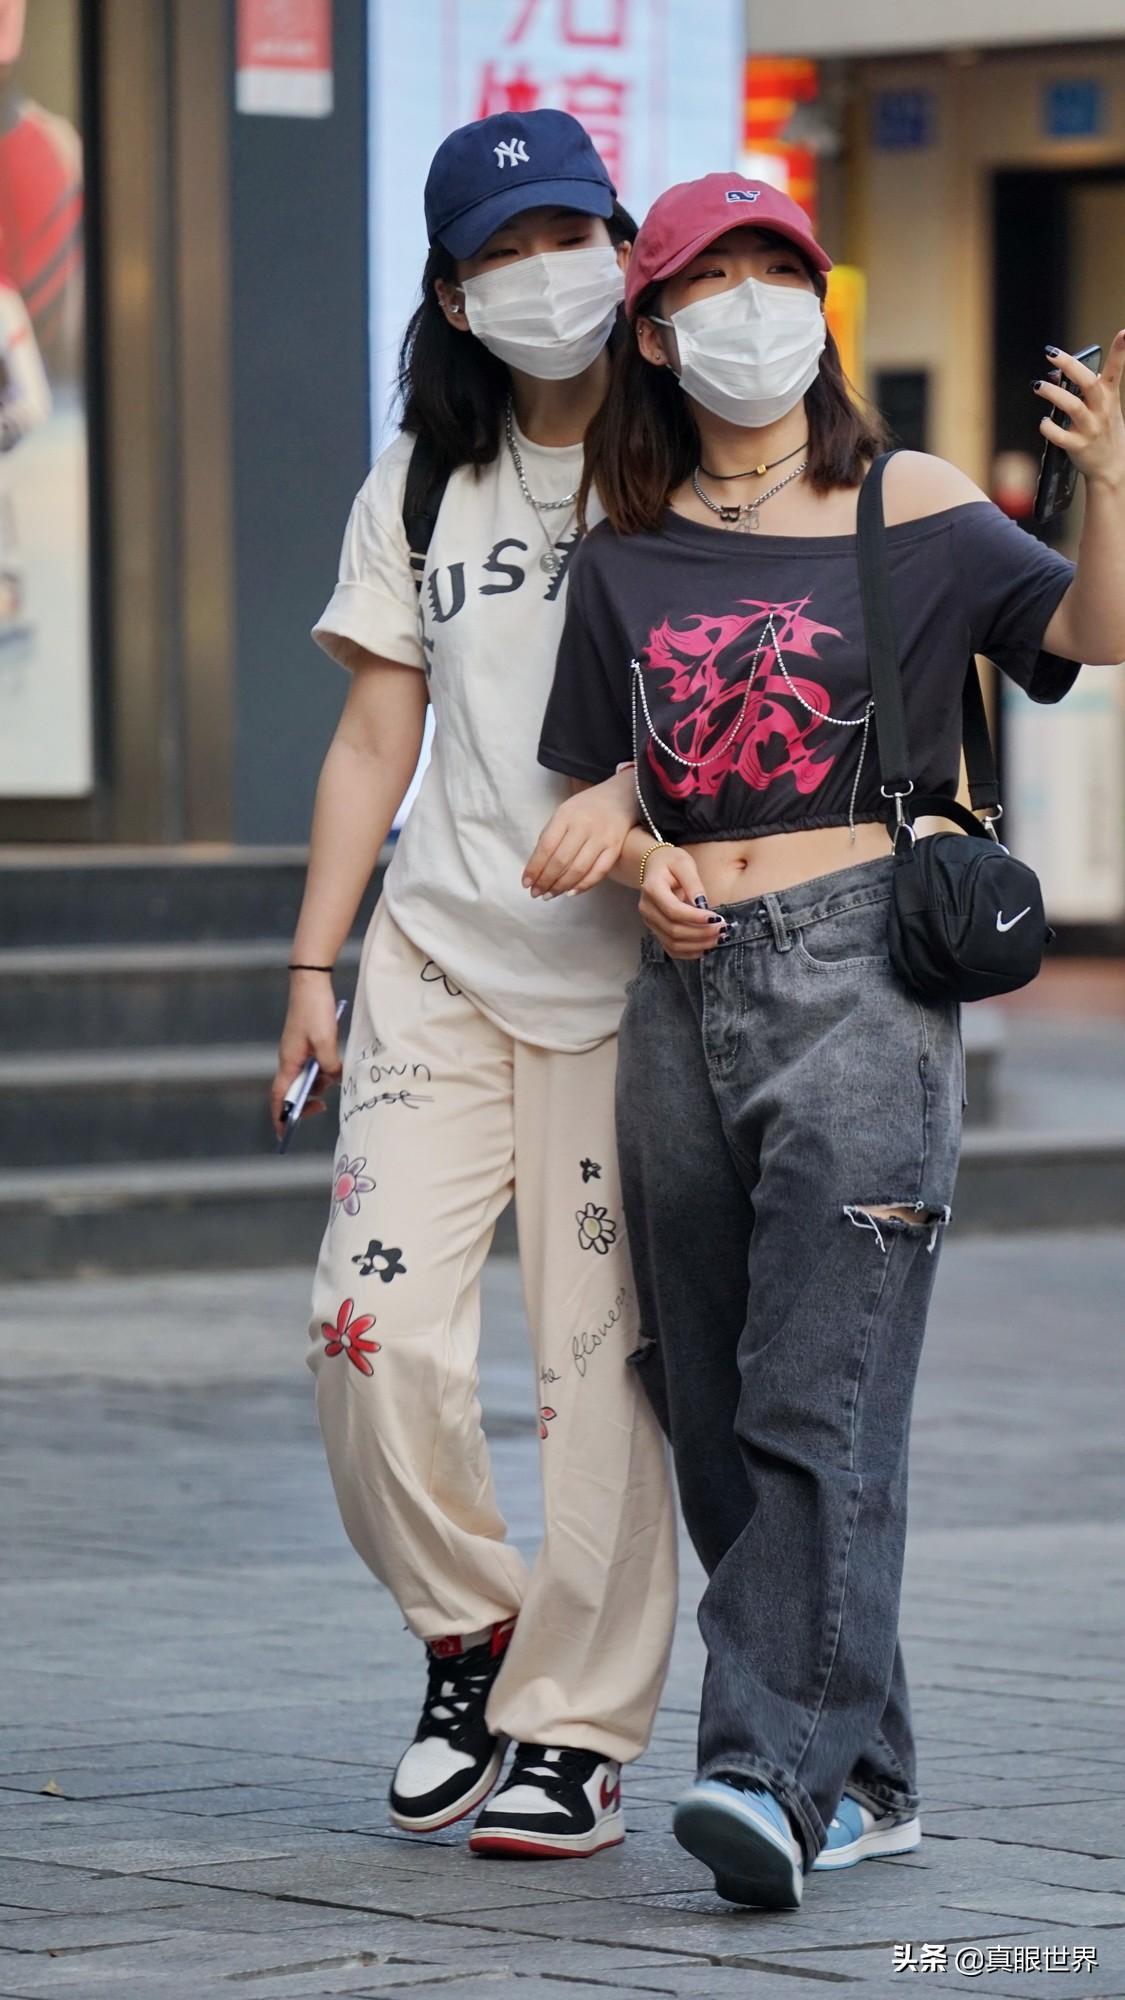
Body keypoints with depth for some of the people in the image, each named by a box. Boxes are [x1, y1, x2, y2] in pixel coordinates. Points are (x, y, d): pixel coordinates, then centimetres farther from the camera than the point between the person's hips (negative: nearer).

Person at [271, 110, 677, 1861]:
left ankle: (581, 1731, 5)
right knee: (375, 1329, -8)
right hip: (439, 954, 3)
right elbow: (373, 742, 14)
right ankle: (469, 1635, 16)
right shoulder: (421, 486, 13)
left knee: (602, 1355, -6)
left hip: (627, 974, -3)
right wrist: (313, 966, 7)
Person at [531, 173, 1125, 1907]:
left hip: (859, 976, -5)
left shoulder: (914, 512, 4)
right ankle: (869, 1780, 15)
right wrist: (640, 864, -2)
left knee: (817, 1400, -14)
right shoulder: (627, 566, 14)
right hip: (684, 990, 5)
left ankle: (779, 1770, -19)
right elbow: (577, 796, 19)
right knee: (717, 1421, 6)